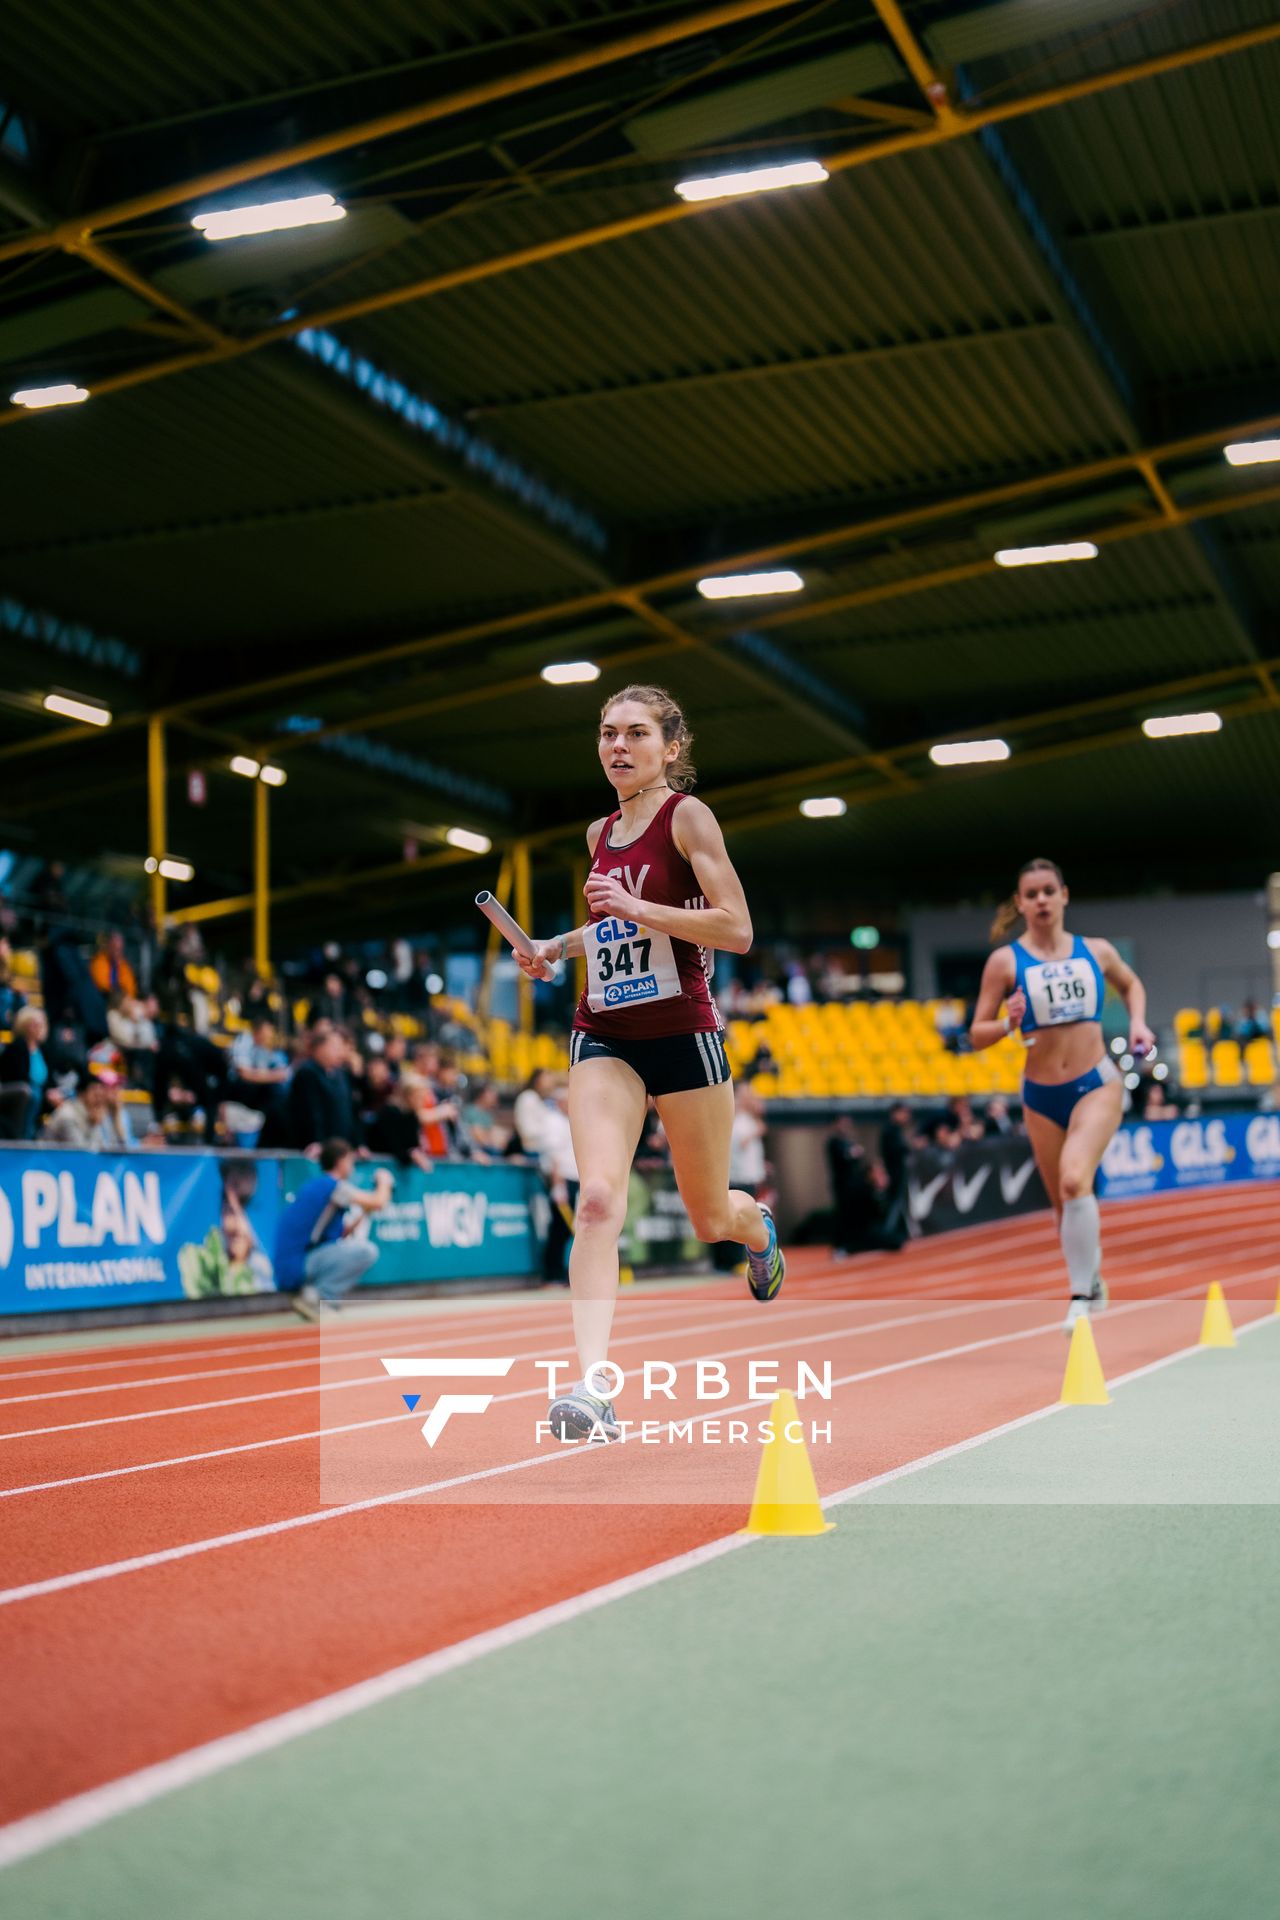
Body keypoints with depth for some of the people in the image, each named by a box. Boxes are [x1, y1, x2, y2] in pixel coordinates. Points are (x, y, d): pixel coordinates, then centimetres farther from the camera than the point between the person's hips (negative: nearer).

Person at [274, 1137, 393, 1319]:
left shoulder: (316, 1185, 19)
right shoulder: (332, 1185, -9)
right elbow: (378, 1203, -11)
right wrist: (384, 1182, 9)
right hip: (296, 1265, -9)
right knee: (367, 1250, -20)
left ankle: (312, 1295, 7)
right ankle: (316, 1297, -13)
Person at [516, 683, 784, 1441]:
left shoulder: (687, 815, -7)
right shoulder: (600, 832, 12)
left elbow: (737, 930, -15)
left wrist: (635, 908, -22)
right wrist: (558, 947, 13)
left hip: (682, 1031, -4)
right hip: (605, 1036, 4)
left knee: (711, 1218, 11)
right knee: (598, 1196, -19)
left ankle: (759, 1226, 50)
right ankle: (594, 1385, -26)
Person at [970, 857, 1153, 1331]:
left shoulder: (1096, 951, 3)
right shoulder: (1006, 960, -3)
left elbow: (1130, 983, 25)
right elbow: (977, 1034, -1)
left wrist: (1138, 1022, 7)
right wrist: (1008, 1025, -21)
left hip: (1097, 1084, -1)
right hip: (1041, 1096, 1)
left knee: (1074, 1180, -26)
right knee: (1064, 1205, 11)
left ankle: (1081, 1298, -18)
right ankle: (1093, 1283, 37)